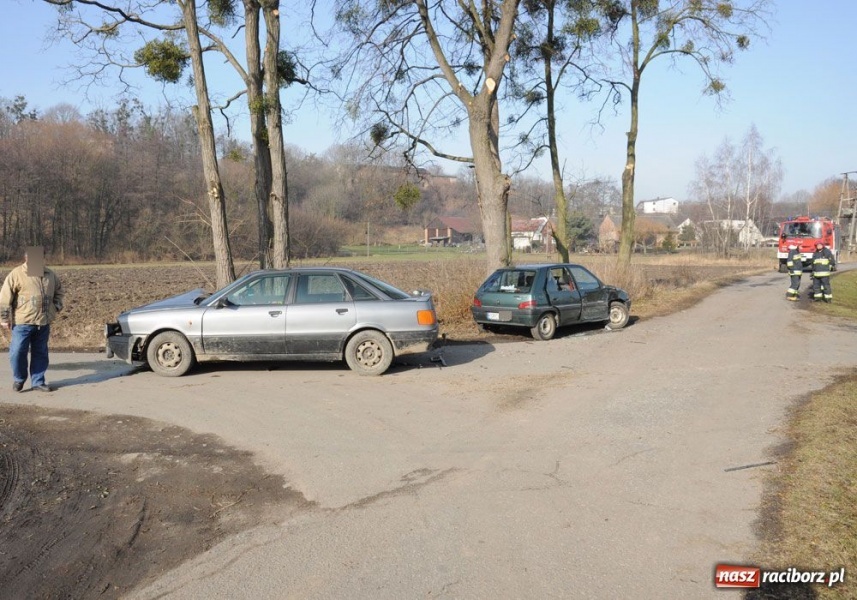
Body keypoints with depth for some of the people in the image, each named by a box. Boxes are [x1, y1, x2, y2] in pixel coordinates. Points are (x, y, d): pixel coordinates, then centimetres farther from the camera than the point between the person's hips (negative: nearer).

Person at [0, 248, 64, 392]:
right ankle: (19, 379, 19)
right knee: (18, 351, -4)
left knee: (40, 352, 10)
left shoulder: (50, 275, 9)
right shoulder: (17, 274, -6)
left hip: (44, 322, 4)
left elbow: (59, 291, 26)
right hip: (22, 322, -4)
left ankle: (38, 381, 20)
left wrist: (57, 306, 10)